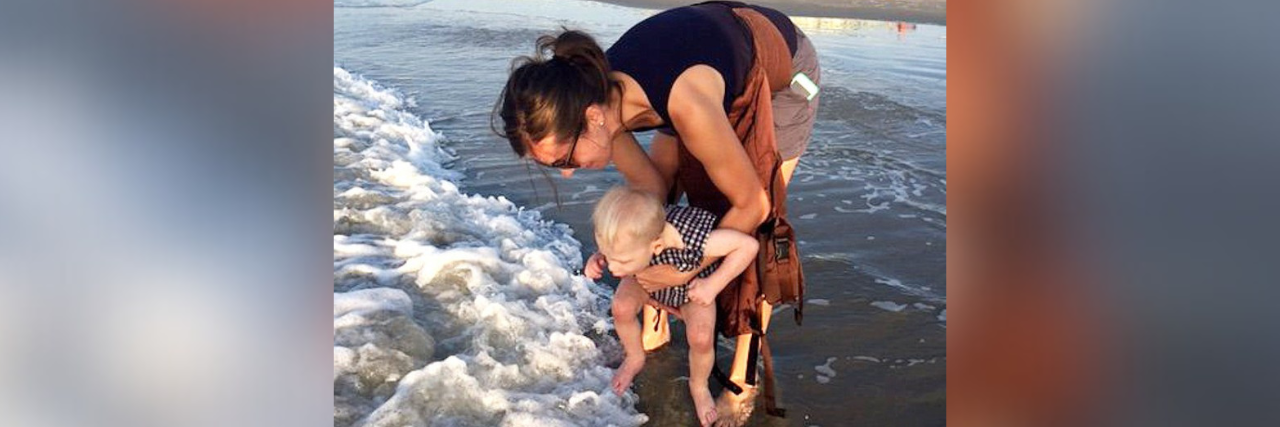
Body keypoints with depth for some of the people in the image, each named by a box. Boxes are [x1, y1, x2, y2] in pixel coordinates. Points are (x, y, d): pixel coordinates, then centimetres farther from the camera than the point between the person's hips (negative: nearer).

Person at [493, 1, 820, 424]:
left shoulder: (685, 104, -46)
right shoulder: (598, 95, -25)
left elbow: (752, 205, -30)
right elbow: (650, 188, -11)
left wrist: (686, 272, -24)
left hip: (783, 67, -6)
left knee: (754, 230, -10)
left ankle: (744, 376, 5)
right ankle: (653, 327, 20)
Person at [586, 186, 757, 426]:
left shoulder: (692, 241, -50)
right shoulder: (629, 236, -38)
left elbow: (749, 245, -39)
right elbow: (610, 251, -11)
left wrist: (714, 285, -38)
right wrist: (598, 259, -32)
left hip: (693, 287, -3)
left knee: (701, 338, -21)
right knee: (622, 307, -20)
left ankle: (698, 386, 15)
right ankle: (635, 358, 15)